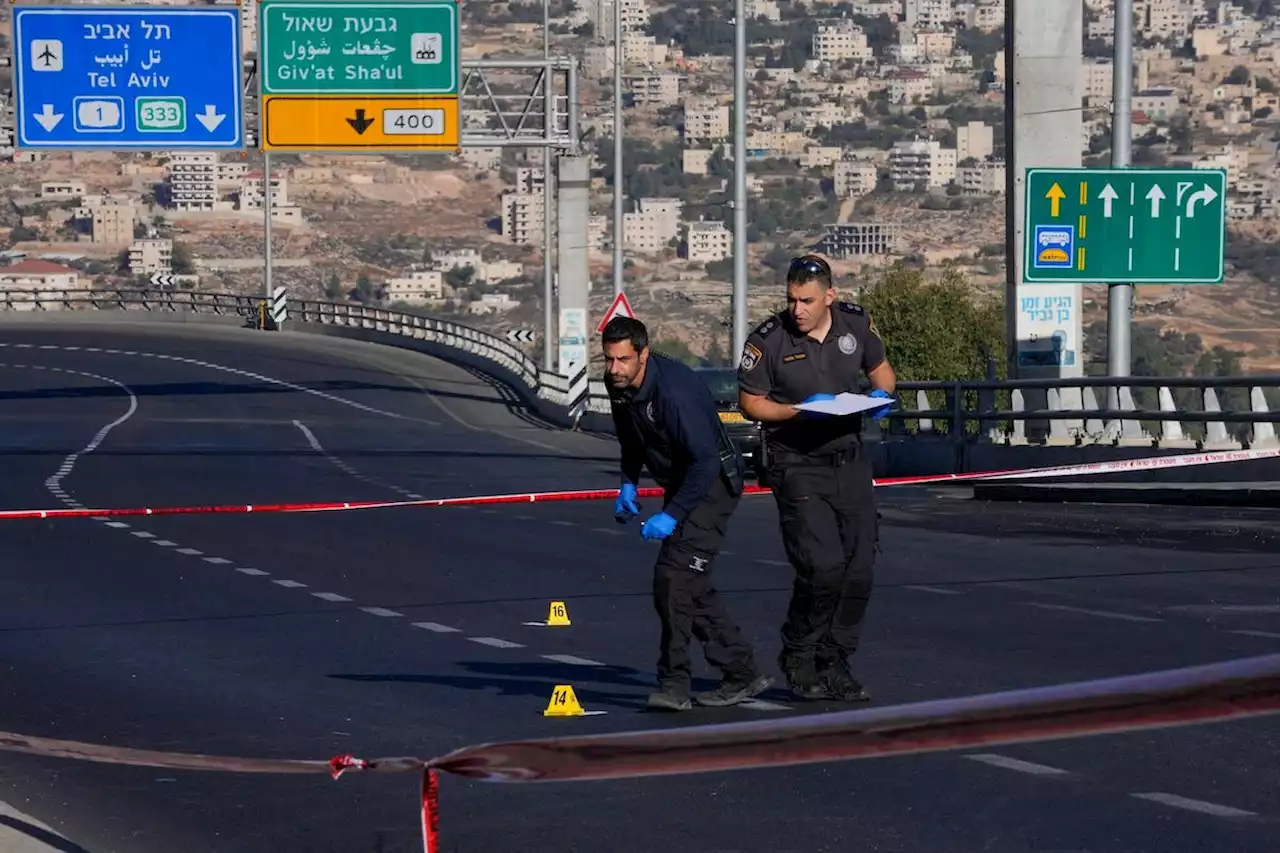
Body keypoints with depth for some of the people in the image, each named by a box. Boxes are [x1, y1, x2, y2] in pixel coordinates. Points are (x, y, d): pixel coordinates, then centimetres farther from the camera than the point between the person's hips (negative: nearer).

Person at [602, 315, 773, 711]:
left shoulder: (674, 390, -30)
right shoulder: (619, 385, -3)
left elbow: (706, 460, -31)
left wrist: (672, 516, -33)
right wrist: (628, 484, 6)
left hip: (713, 482, -9)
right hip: (681, 484, 9)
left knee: (673, 574, -17)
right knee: (690, 583, 10)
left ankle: (675, 682, -11)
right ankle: (743, 673, 18)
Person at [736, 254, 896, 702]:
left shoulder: (856, 323, 0)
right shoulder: (768, 341, -12)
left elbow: (880, 368, 17)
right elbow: (750, 403, -4)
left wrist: (882, 395, -6)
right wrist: (800, 412, -19)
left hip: (850, 461, 5)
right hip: (798, 466, -5)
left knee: (859, 570, 4)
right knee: (823, 567, -17)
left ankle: (833, 664, 19)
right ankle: (798, 656, 5)